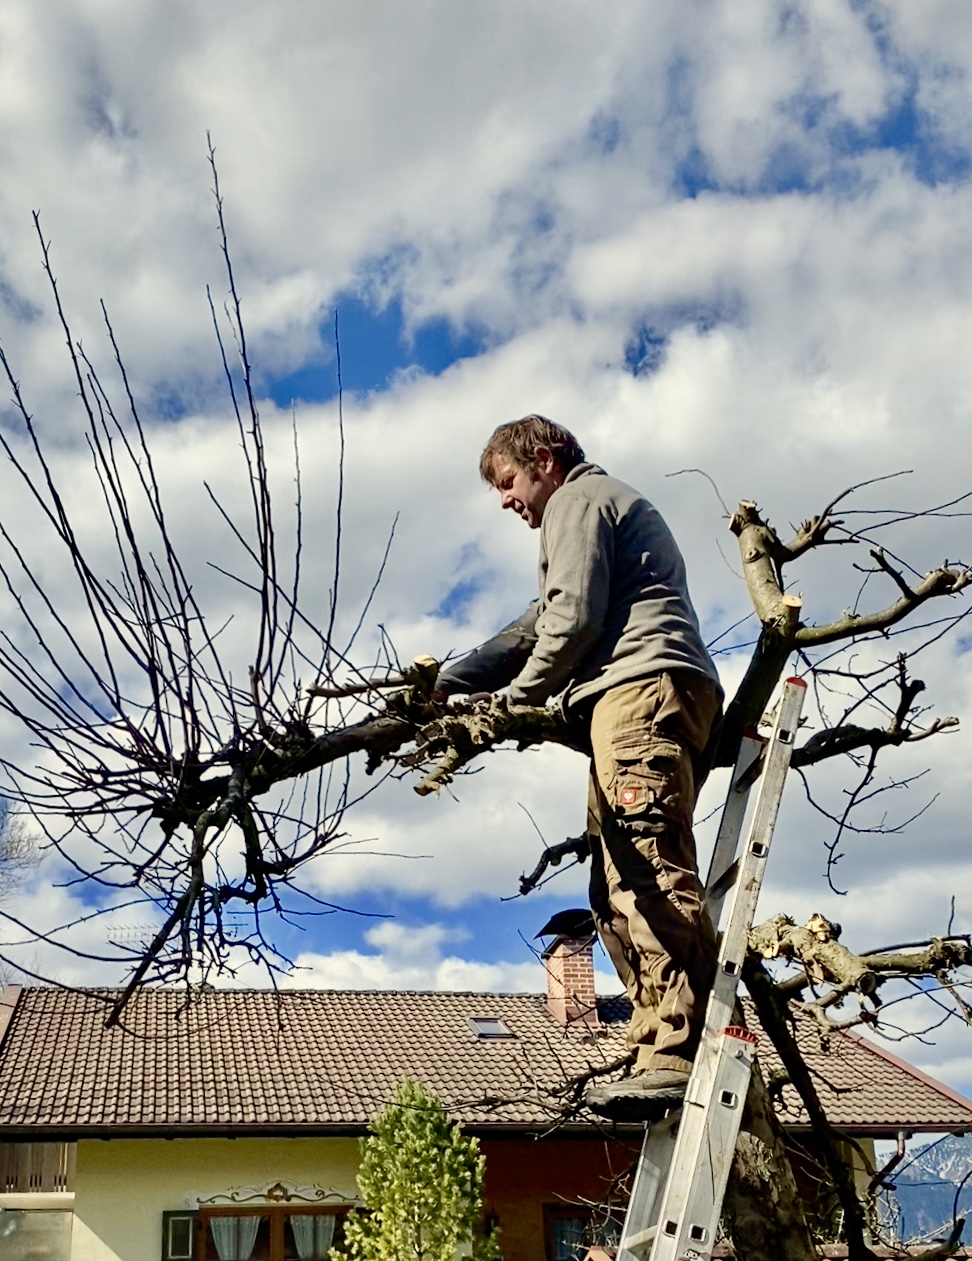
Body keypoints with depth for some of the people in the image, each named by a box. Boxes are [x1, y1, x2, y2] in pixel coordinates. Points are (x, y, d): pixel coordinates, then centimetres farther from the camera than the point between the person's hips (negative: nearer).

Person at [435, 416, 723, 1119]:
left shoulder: (579, 497, 8)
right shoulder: (621, 508, 39)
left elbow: (573, 618, -7)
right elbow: (535, 628, 37)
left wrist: (515, 700, 5)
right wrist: (442, 685, 31)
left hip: (641, 687, -10)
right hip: (672, 697, 10)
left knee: (649, 867, -21)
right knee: (618, 885, 1)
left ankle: (678, 1057, -31)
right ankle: (666, 1050, -8)